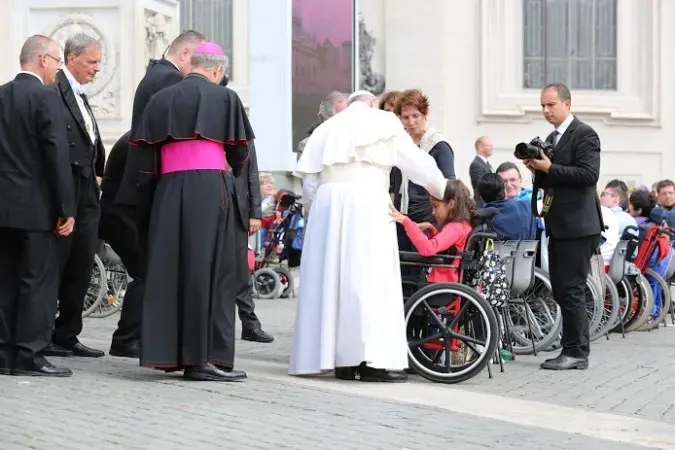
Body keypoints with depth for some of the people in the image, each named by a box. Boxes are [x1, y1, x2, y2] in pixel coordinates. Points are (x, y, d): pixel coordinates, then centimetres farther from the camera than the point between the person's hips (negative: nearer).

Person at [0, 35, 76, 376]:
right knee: (39, 281, -2)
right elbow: (57, 154, -15)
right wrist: (67, 208, -12)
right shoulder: (45, 96, -10)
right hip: (36, 206, -7)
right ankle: (29, 356, -2)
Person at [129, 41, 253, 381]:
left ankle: (167, 351, 8)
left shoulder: (161, 99, 11)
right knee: (209, 270, -2)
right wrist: (232, 166, 26)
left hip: (168, 189, 4)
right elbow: (239, 151, 4)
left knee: (168, 269, 8)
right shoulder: (225, 97, 1)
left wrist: (148, 198, 15)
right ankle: (204, 357, -5)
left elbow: (145, 151, 6)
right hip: (209, 187, -4)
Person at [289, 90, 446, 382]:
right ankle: (373, 360, -15)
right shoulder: (383, 123, 12)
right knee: (371, 277, -7)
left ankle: (341, 359, 4)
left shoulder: (325, 130, 22)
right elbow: (417, 163, 13)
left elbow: (309, 184, 14)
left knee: (332, 277, 5)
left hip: (327, 204, 4)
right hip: (367, 201, -4)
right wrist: (445, 193, 26)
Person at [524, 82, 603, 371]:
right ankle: (574, 349, 16)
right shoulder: (551, 139, 17)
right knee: (561, 290, 10)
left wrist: (549, 168, -19)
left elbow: (589, 174, -19)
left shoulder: (584, 134, -8)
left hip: (577, 225, -9)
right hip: (558, 226, 9)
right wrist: (538, 170, 2)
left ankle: (576, 352, -3)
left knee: (570, 290, -8)